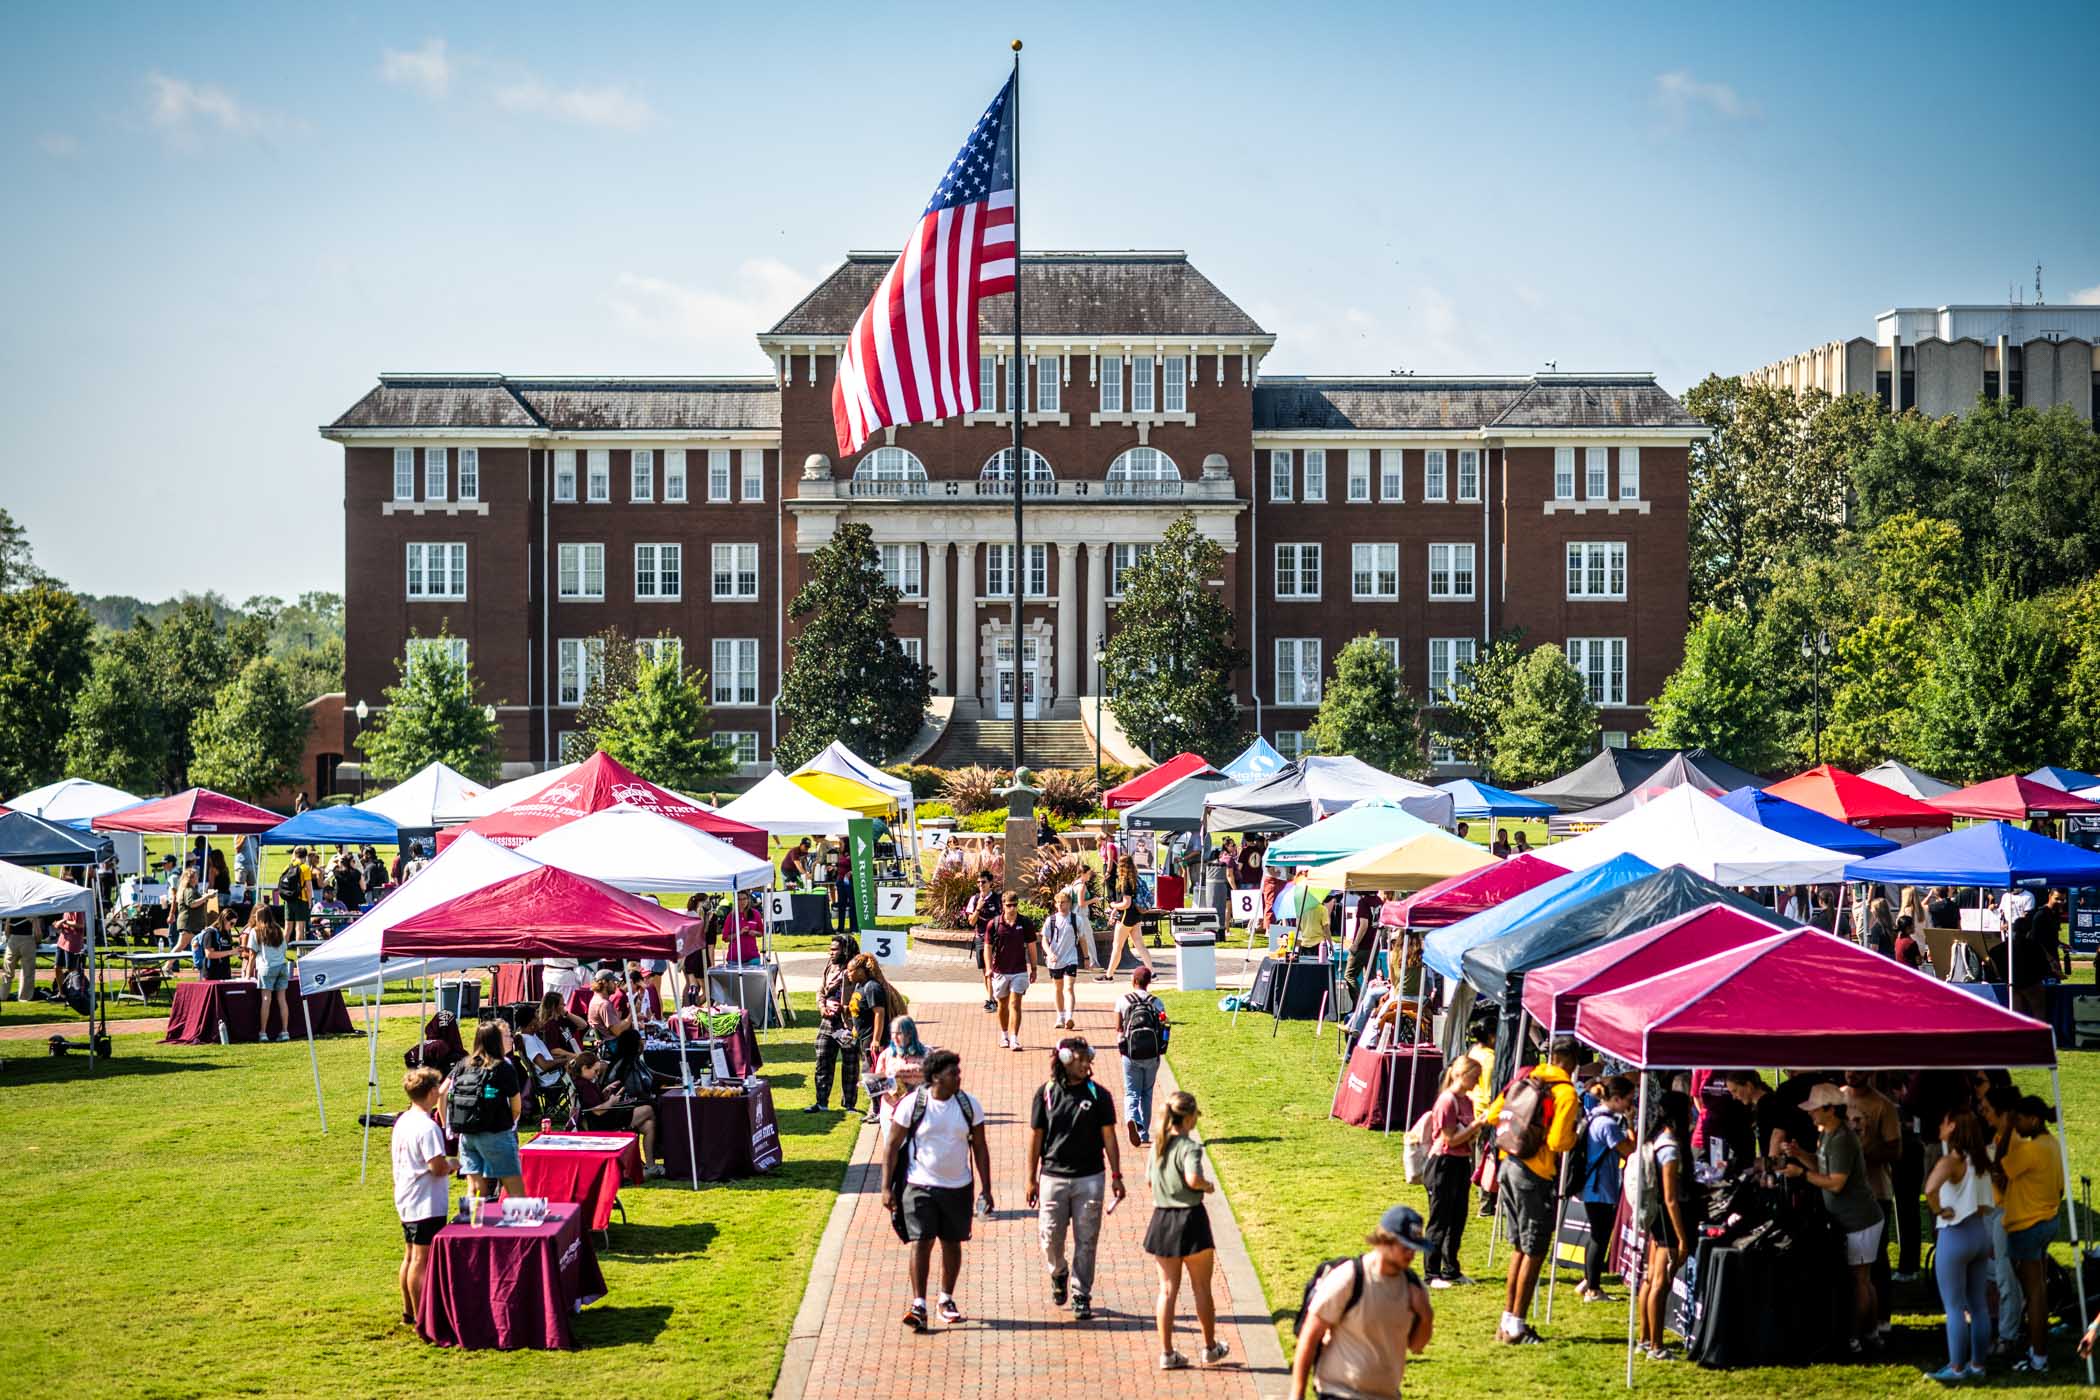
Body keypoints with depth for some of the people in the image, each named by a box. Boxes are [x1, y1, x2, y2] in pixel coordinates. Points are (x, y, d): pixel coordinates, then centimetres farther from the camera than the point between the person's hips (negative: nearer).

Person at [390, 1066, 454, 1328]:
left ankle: (408, 1311, 27)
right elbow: (438, 1167, -25)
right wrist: (452, 1164, -4)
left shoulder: (402, 1122, 8)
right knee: (421, 1259, -6)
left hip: (406, 1201, 10)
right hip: (427, 1204, -10)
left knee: (410, 1256, 17)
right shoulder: (428, 1127, -21)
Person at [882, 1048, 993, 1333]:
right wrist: (886, 1187, -6)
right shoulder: (912, 1104, -8)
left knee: (952, 1244, 11)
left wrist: (985, 1189, 4)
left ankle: (946, 1299, 27)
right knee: (921, 1242, -11)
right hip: (920, 1186, -3)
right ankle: (918, 1305, -11)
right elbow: (892, 1146, -2)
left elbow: (980, 1148, 7)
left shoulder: (969, 1105, 0)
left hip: (958, 1187, 3)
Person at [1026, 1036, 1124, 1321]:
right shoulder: (1047, 1093, -1)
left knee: (1086, 1241, 2)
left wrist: (1116, 1175, -1)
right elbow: (1036, 1137, 4)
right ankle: (1058, 1275, 33)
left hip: (1090, 1179, 0)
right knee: (1051, 1237, 3)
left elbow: (1109, 1137, 3)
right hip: (1053, 1177, 0)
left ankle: (1081, 1296, 13)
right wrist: (1032, 1179, 4)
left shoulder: (1098, 1095, -1)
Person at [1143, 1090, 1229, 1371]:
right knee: (1201, 1289, 10)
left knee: (1167, 1289, 9)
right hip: (1190, 1219, -6)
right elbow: (1193, 1178, -30)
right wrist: (1208, 1185, -11)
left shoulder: (1158, 1144, 6)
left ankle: (1167, 1353, 8)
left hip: (1162, 1220, 6)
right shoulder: (1189, 1146, -16)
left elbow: (1149, 1175, 18)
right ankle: (1210, 1348, 22)